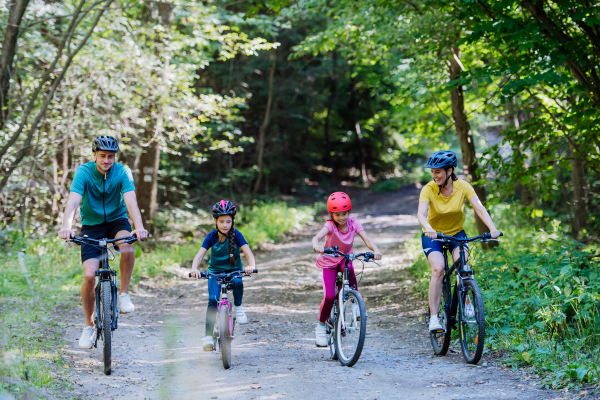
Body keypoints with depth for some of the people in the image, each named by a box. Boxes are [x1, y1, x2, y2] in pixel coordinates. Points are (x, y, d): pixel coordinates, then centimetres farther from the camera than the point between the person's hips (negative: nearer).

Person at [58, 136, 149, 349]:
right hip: (92, 225, 0)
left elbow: (130, 201, -29)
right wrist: (66, 226, -50)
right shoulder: (84, 172, -18)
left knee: (128, 248, -35)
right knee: (89, 275, -15)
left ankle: (124, 294, -12)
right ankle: (89, 325, 4)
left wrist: (139, 227, -48)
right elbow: (73, 201, -31)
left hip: (117, 220, 0)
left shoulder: (122, 172, -16)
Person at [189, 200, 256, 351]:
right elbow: (199, 255, -21)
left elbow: (248, 252, -24)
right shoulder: (211, 237, -13)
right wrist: (194, 269, -42)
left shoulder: (236, 235, -15)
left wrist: (251, 265, -46)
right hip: (215, 271, 0)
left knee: (238, 283, -35)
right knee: (213, 300, -20)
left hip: (233, 270, 0)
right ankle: (208, 336, -13)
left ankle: (238, 306, -5)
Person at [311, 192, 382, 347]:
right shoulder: (330, 225, -24)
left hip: (345, 258, 2)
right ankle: (321, 326, 8)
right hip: (329, 261, -2)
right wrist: (316, 246, -67)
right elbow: (317, 237, -43)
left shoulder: (353, 223, -17)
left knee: (349, 269, -35)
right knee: (329, 296, -15)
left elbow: (367, 239, -26)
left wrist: (376, 250, -47)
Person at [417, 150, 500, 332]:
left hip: (456, 233, 1)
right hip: (433, 236, -1)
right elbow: (421, 214, -35)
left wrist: (492, 228, -42)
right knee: (438, 269, -25)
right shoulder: (428, 189, -20)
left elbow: (479, 208, -25)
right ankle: (434, 317, -21)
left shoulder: (463, 187, -16)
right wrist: (428, 229, -56)